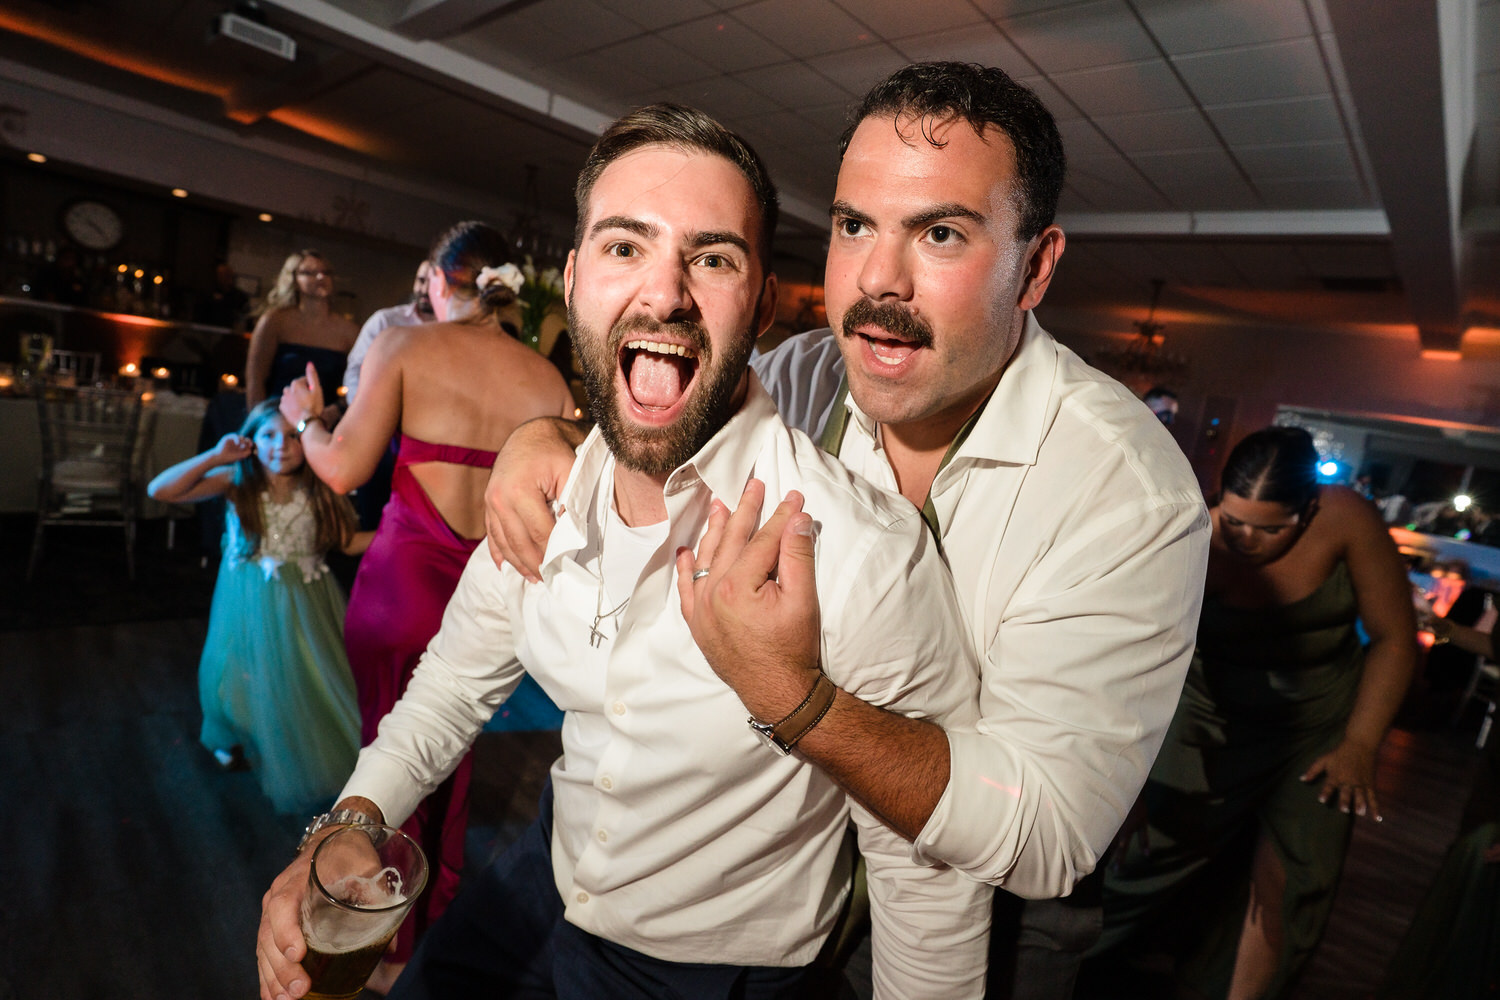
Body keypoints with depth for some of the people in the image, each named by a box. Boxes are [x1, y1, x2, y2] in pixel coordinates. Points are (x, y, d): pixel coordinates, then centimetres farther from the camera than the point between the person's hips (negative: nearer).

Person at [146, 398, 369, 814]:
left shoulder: (318, 492, -10)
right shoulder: (237, 483, -11)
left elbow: (347, 542, -2)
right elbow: (160, 490, -17)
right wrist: (214, 457, -22)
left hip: (303, 602, 0)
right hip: (250, 603, 0)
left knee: (311, 679, 5)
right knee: (243, 673, 14)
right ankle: (237, 739, 48)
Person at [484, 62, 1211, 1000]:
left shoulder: (1131, 487, -29)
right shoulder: (804, 380, -16)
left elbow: (1046, 839, -31)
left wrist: (792, 693, -45)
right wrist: (542, 434, -22)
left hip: (992, 913, -3)